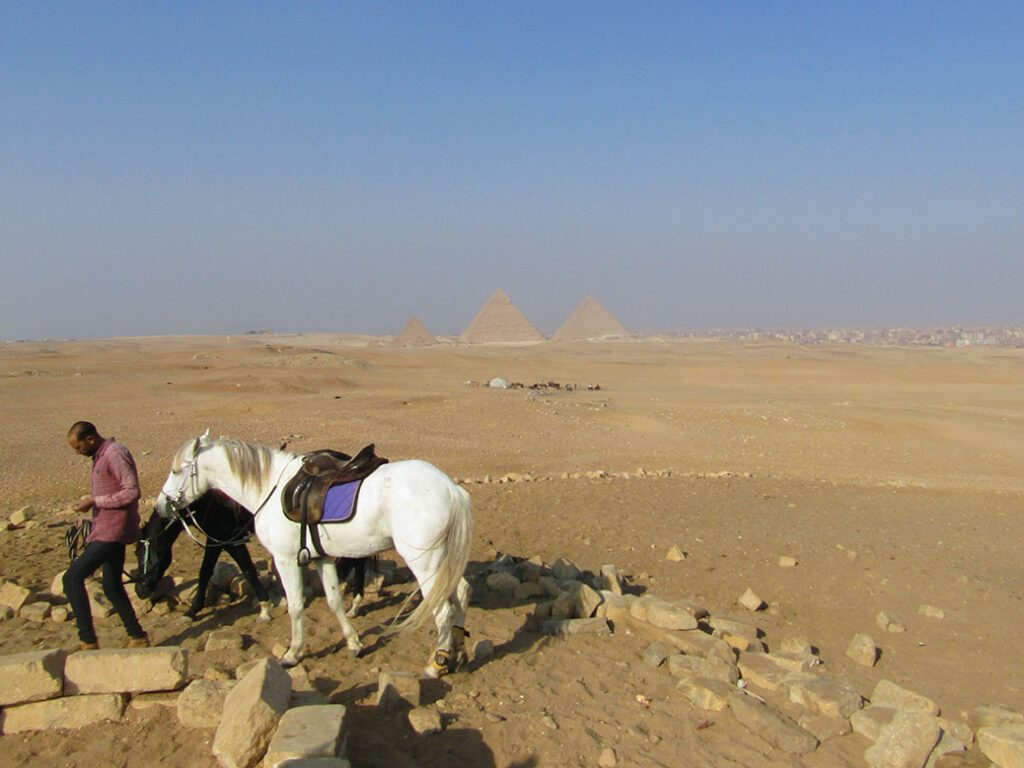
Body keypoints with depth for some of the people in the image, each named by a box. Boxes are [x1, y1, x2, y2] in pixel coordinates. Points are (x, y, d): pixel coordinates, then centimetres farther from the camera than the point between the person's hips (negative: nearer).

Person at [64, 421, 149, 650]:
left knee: (72, 578, -11)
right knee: (112, 587, 15)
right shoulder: (100, 456, 16)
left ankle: (88, 641, -8)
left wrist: (95, 501, -20)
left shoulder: (115, 454, -15)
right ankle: (138, 637, 23)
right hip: (106, 530, 10)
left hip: (113, 532, -10)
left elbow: (132, 492, -22)